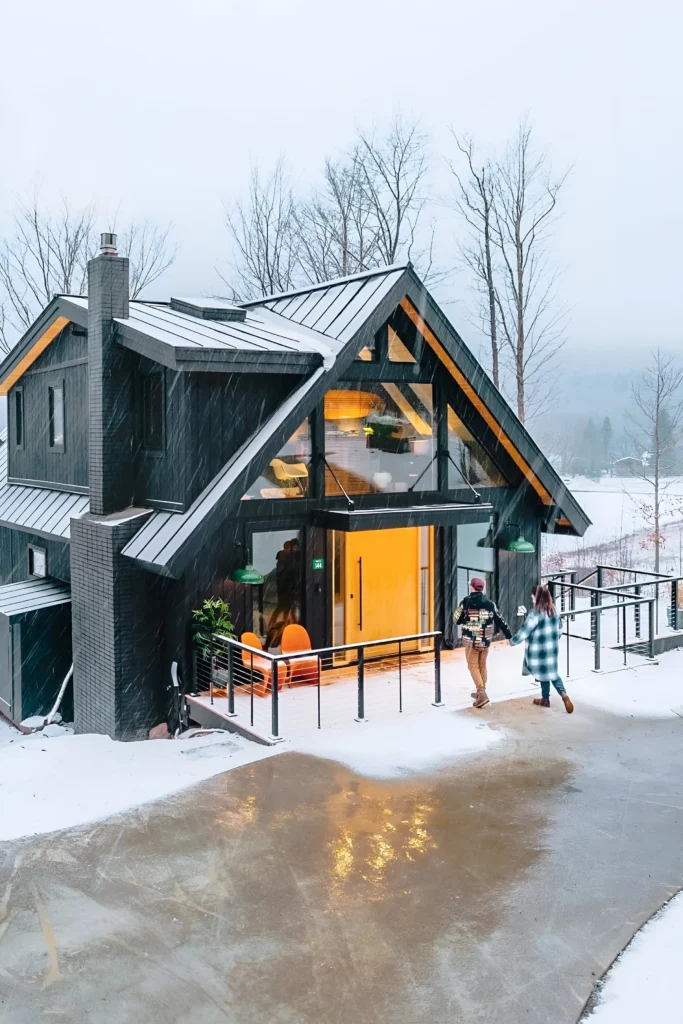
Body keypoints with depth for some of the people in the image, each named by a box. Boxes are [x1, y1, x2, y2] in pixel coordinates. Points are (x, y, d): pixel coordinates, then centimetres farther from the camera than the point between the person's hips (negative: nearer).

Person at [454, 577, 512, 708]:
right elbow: (500, 621, 6)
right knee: (482, 666, 18)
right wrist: (509, 635, 14)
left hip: (471, 640, -4)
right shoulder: (490, 603, 2)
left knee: (473, 666, 1)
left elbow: (457, 620, 0)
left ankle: (482, 693, -13)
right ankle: (480, 692, 26)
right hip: (485, 641, 4)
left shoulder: (466, 602, -9)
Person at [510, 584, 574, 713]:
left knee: (543, 673, 11)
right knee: (552, 673, 14)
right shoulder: (554, 611, 2)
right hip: (552, 648, 6)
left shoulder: (536, 614, -21)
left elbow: (525, 631, -17)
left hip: (538, 650, -6)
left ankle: (545, 699, 25)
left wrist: (513, 640, -5)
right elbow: (559, 628, 13)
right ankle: (564, 694, -6)